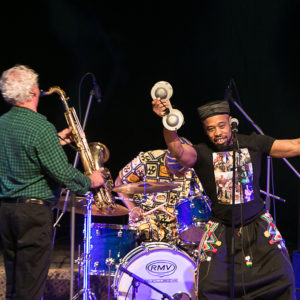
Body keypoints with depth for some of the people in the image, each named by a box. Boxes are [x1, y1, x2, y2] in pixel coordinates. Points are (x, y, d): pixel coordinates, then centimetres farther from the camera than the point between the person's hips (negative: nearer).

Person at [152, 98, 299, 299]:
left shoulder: (253, 143, -2)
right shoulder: (202, 153, -8)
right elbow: (179, 151, -30)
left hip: (257, 224, 1)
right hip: (221, 229, -1)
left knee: (283, 277, -6)